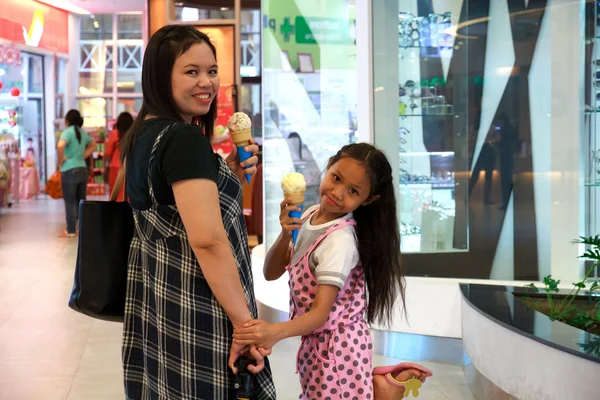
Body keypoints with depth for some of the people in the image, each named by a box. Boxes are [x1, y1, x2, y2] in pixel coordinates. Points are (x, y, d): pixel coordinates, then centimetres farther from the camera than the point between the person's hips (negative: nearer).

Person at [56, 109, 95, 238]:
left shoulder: (68, 132, -12)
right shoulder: (83, 133, 10)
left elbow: (60, 146, -30)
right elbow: (93, 145, 27)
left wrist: (61, 159, -14)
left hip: (69, 171, -6)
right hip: (83, 170, 6)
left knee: (70, 202, 0)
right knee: (81, 201, 13)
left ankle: (71, 231, 3)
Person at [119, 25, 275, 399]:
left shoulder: (144, 134, 10)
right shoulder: (186, 139, -19)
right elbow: (207, 240, -26)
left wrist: (228, 176, 7)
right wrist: (244, 320, -22)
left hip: (154, 298, 9)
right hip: (195, 311, -9)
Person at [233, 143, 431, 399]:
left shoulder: (341, 240, -24)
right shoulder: (309, 216, 0)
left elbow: (321, 313, -28)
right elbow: (271, 273, 0)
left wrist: (275, 332, -45)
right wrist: (285, 234, -17)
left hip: (337, 346, -8)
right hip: (315, 342, 8)